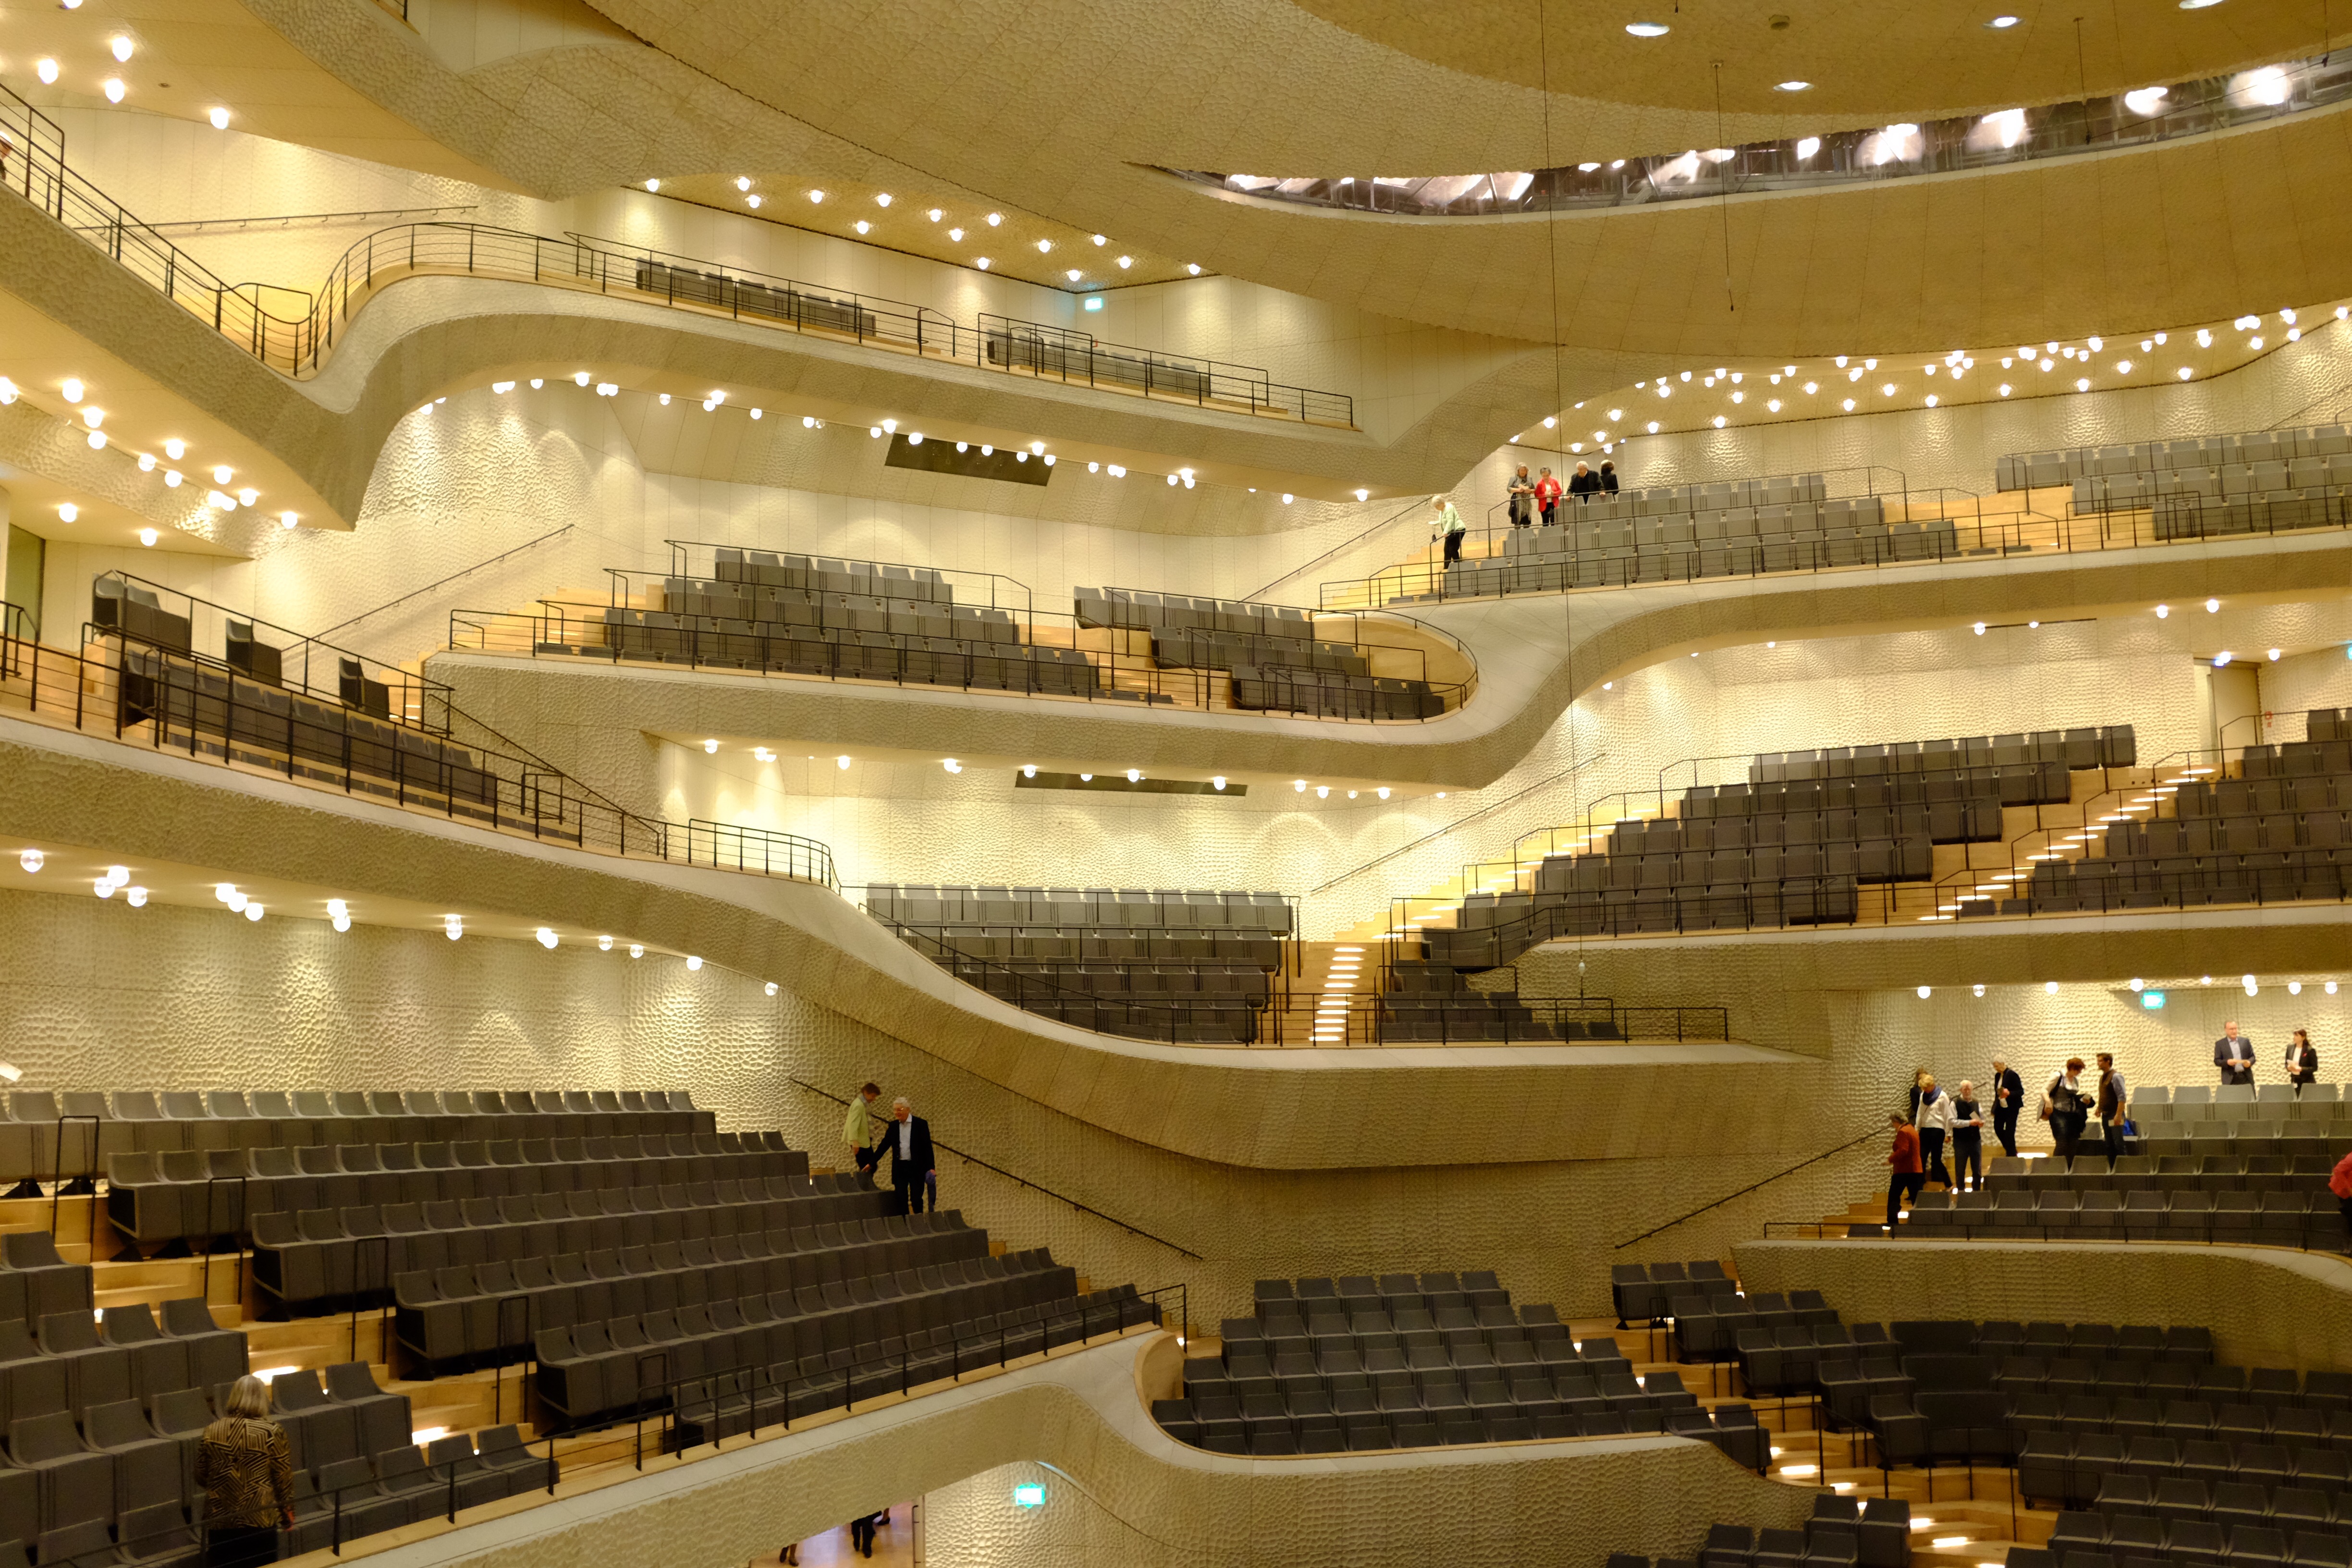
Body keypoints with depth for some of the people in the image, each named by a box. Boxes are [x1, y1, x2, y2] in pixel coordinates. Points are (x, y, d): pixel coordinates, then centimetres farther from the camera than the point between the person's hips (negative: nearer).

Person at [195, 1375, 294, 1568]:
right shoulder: (272, 1433, -10)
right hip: (260, 1521, -2)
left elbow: (201, 1478, 9)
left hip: (219, 1520, 2)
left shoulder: (211, 1433, -2)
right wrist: (288, 1513, 8)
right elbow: (284, 1479, -6)